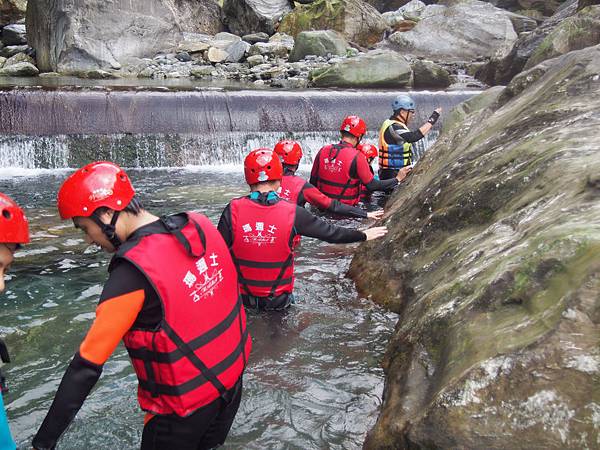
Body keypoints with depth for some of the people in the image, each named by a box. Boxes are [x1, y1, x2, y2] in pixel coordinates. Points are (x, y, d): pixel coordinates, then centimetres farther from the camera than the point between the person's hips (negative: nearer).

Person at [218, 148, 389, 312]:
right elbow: (331, 233, -5)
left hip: (240, 298, 0)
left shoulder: (233, 210, -15)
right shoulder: (293, 213, -16)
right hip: (278, 300, 0)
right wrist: (364, 235, 11)